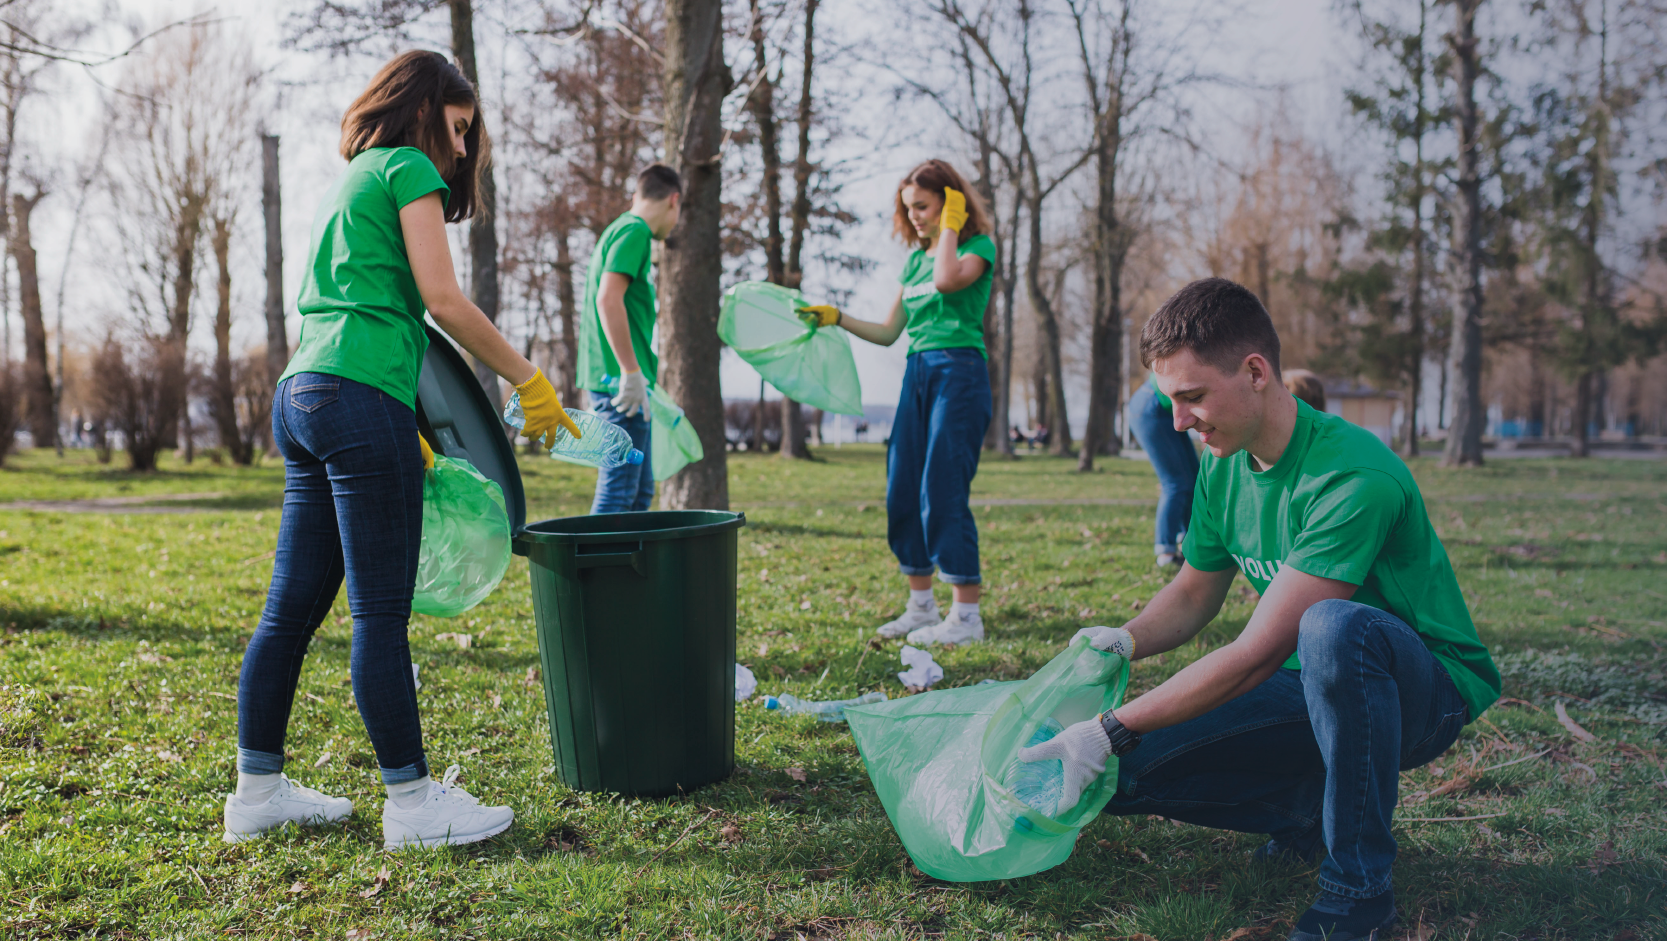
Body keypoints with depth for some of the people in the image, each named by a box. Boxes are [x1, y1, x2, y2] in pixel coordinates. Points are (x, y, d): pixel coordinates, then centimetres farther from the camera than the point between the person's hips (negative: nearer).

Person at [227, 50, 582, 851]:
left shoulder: (343, 185, 26)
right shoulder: (408, 169, 0)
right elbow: (444, 300, -10)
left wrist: (401, 433, 26)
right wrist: (528, 380, -3)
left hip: (300, 395, 9)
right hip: (360, 402, -9)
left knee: (293, 606, 11)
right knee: (380, 612, -6)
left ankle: (257, 789, 19)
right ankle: (411, 802, 2)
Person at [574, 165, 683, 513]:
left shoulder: (620, 230, 22)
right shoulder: (634, 231, -8)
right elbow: (608, 298, -21)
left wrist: (646, 365, 32)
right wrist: (632, 371, -23)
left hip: (614, 380, 10)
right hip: (621, 381, -10)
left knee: (640, 490, 14)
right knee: (618, 491, -10)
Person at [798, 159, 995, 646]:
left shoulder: (978, 246, -1)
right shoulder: (915, 258, 18)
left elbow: (947, 279, -24)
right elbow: (888, 332, 19)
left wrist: (950, 226, -9)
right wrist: (835, 317, 9)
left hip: (959, 371, -7)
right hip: (917, 373, 7)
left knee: (943, 492, -11)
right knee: (902, 493, 5)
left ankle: (967, 615, -5)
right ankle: (922, 607, 17)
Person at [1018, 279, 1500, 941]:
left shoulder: (1353, 477, -29)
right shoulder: (1223, 466, -3)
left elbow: (1257, 656, -29)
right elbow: (1195, 592, 12)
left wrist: (1111, 729, -28)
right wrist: (1125, 639, -11)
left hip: (1426, 690, -6)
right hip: (1313, 687, 7)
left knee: (1334, 626, -42)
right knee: (1119, 774, -11)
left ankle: (1358, 886, -22)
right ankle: (1315, 813, 8)